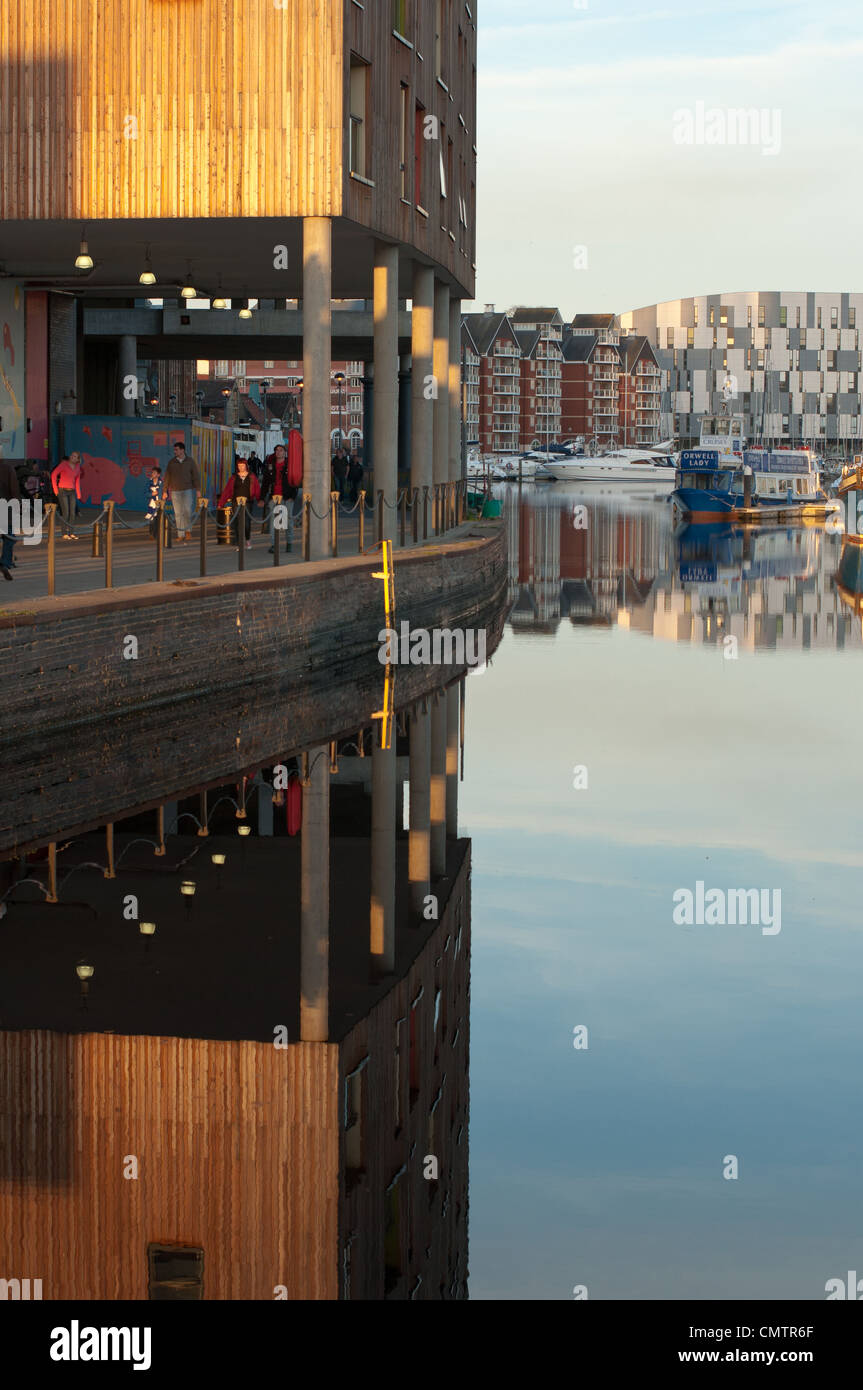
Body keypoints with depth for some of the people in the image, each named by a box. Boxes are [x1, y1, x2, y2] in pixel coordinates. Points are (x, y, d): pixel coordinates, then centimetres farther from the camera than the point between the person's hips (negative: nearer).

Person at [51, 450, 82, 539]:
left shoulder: (77, 466, 6)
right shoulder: (64, 464, -10)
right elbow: (54, 475, -10)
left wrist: (78, 493, 15)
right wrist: (55, 489, -12)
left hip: (72, 492, 6)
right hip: (62, 491, -6)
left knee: (72, 513, 3)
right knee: (65, 512, -10)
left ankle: (70, 533, 12)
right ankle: (65, 534, -4)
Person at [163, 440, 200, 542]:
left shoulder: (190, 461, 0)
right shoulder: (171, 463, 3)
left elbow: (196, 476, 1)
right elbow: (167, 477, 6)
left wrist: (198, 490, -5)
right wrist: (165, 491, 2)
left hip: (188, 490, -1)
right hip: (175, 491, 1)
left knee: (188, 511, -8)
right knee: (178, 513, 0)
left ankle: (188, 530, 16)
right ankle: (181, 535, 4)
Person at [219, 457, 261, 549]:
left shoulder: (251, 477, 7)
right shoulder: (234, 477, 8)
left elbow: (257, 490, 4)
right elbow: (227, 491, 5)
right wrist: (221, 503, 0)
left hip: (247, 502, -1)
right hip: (236, 502, 1)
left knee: (247, 523, -8)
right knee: (237, 523, -1)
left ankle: (247, 540, 21)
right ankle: (239, 545, 7)